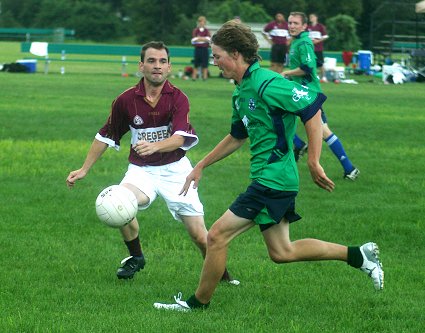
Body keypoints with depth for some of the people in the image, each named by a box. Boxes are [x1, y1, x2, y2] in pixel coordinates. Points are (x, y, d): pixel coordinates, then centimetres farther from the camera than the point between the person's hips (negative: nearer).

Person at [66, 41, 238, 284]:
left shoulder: (178, 98, -10)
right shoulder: (126, 100, -5)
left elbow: (180, 137, -25)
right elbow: (106, 136, 8)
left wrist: (155, 146, -45)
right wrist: (85, 169, 10)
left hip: (175, 169, -1)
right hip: (141, 170, 1)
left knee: (200, 236, -6)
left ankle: (221, 274, 24)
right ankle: (136, 258, -3)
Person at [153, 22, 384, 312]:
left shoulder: (267, 84, -17)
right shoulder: (240, 93, 13)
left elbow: (313, 109, -20)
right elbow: (237, 137, 28)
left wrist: (314, 162, -22)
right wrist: (201, 166, 28)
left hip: (273, 179, -10)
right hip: (278, 180, 10)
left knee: (218, 235, -7)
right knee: (281, 252, 13)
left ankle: (199, 302, 7)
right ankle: (359, 255, 20)